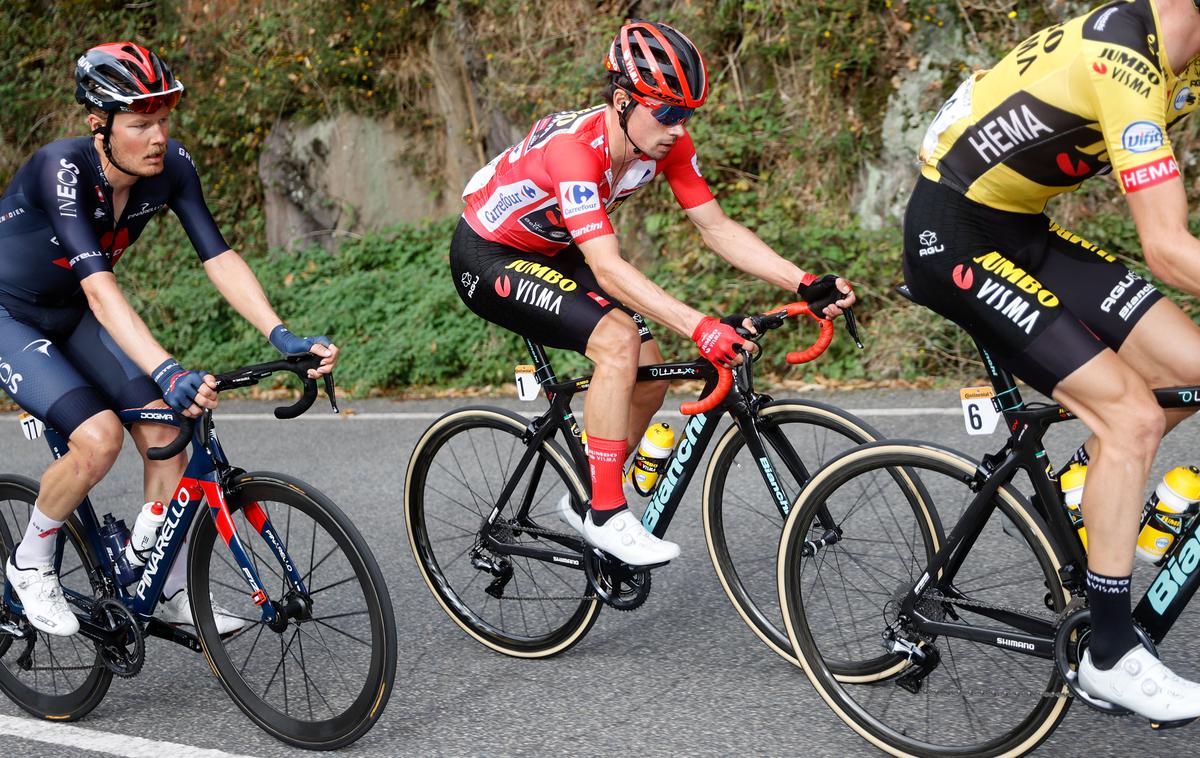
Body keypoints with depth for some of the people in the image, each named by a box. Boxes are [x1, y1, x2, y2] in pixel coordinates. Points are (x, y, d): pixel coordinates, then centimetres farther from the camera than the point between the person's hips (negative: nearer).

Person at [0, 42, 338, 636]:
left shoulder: (170, 166, -16)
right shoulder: (61, 169, -32)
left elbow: (219, 258, -19)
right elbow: (99, 287, -43)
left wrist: (282, 336, -33)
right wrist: (167, 373, -55)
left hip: (71, 319, 6)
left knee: (165, 432, -7)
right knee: (99, 437, -25)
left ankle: (170, 592, 9)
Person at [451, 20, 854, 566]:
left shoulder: (667, 144, -13)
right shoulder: (573, 146, -35)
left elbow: (718, 229, -10)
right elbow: (607, 268, -43)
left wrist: (807, 285, -21)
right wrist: (699, 327, -52)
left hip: (553, 254, 8)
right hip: (487, 258, -8)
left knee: (650, 381, -2)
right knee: (618, 340, -29)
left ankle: (584, 502, 19)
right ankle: (606, 515, -19)